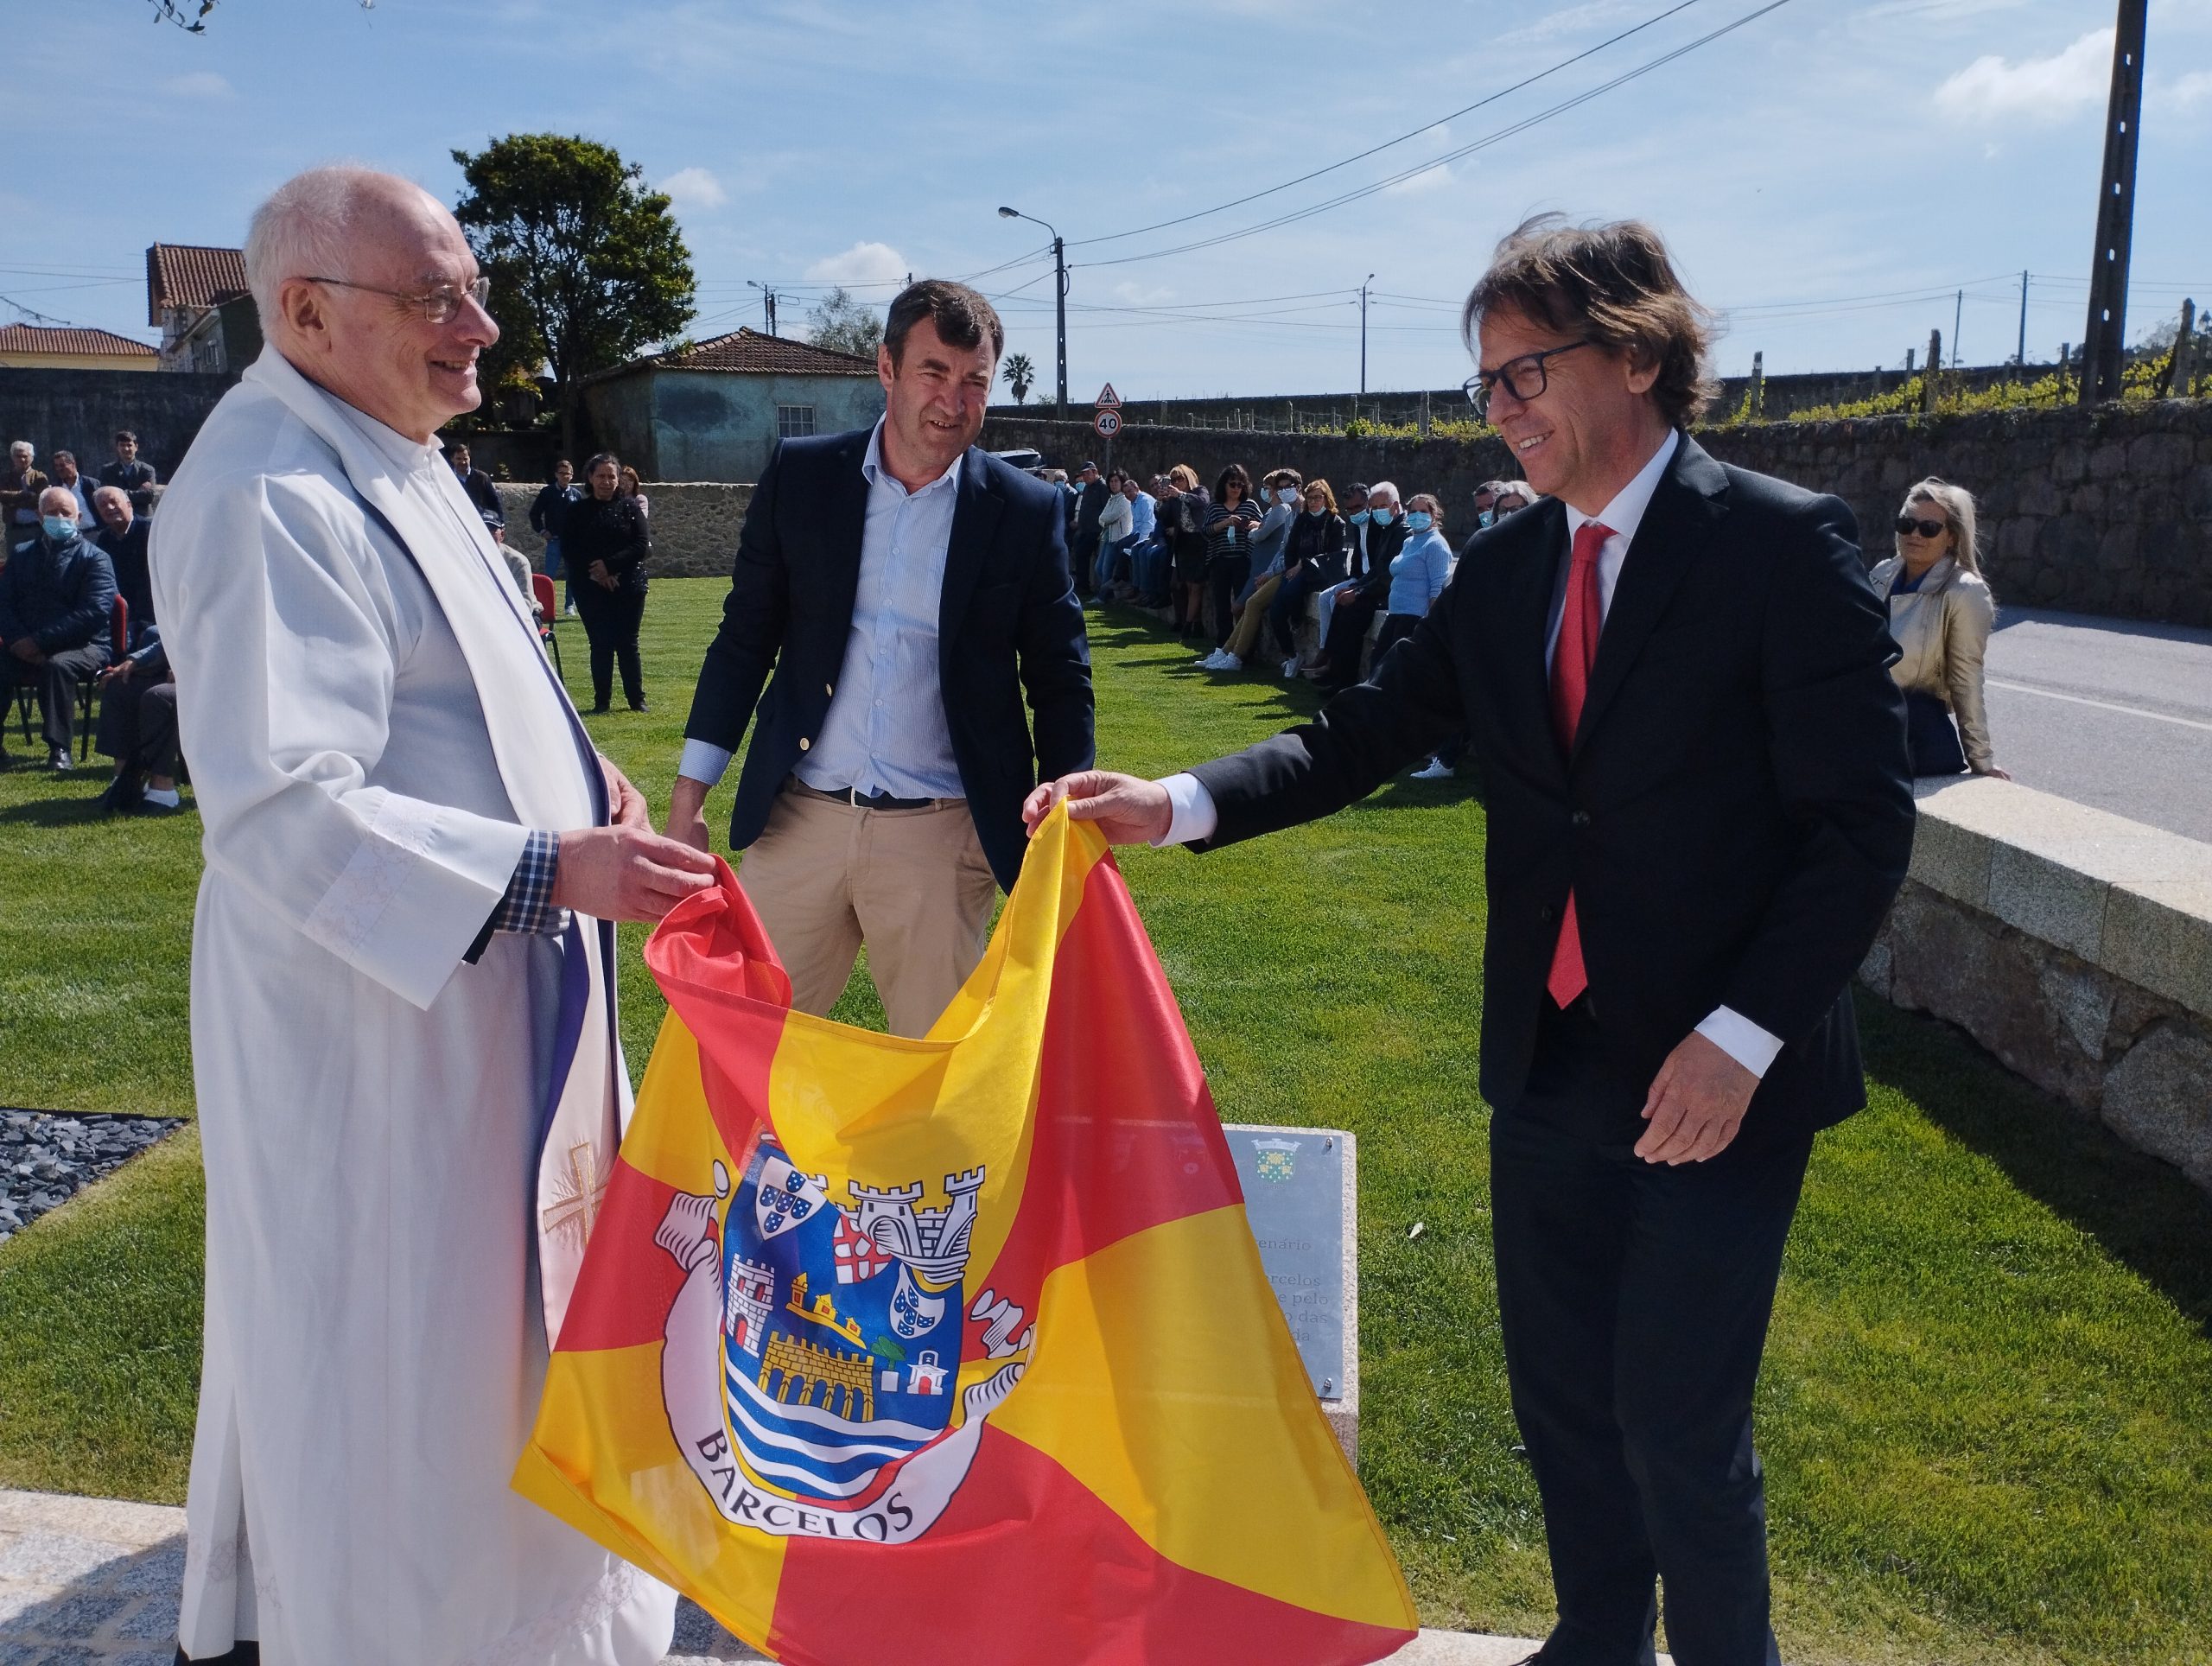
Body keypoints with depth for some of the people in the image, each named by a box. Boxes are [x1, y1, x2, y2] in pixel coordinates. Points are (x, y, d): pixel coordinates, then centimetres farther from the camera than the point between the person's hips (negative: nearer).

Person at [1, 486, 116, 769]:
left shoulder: (94, 558, 2)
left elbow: (94, 612, -12)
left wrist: (40, 642, -19)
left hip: (83, 647, -4)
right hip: (26, 649, 4)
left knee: (57, 666, -35)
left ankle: (60, 750, -28)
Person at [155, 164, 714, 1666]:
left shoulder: (386, 452, 11)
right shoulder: (269, 502, -22)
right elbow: (286, 811, -28)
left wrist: (571, 774, 6)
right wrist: (548, 867, -32)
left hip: (467, 984, 11)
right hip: (374, 1013, -11)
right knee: (385, 1348, 4)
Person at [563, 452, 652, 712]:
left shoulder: (629, 506, 2)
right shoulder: (577, 510, 5)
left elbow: (642, 546, -7)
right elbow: (568, 550, 1)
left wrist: (610, 565, -15)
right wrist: (593, 572, -13)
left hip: (628, 586, -1)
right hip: (590, 589, 1)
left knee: (628, 643, 3)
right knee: (600, 645, 2)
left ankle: (637, 699, 12)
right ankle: (601, 701, 9)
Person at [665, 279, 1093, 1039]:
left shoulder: (1026, 512, -2)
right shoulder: (799, 474, 2)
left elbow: (1061, 684, 3)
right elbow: (746, 636, 6)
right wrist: (688, 797, 2)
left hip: (941, 836, -1)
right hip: (798, 823, 2)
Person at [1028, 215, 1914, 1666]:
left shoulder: (1785, 544, -11)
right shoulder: (1507, 574, 6)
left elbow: (1862, 823, -13)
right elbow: (1361, 737, 1)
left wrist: (1742, 1035, -20)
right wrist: (1176, 806, -13)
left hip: (1720, 1070, -5)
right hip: (1551, 1060, 6)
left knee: (1679, 1415, 2)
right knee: (1560, 1387, 17)